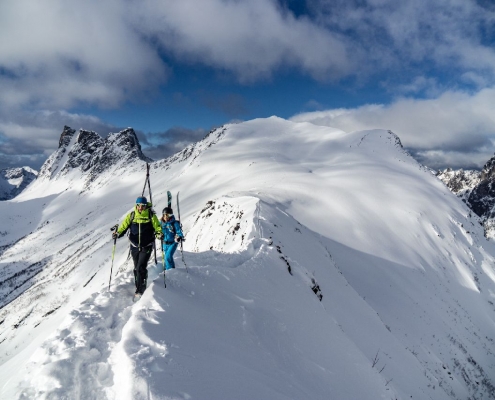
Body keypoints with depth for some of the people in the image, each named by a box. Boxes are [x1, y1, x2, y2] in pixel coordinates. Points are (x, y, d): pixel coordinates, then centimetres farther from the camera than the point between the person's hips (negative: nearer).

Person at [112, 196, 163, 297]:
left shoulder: (151, 216, -6)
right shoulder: (131, 215, 1)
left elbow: (157, 226, -4)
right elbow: (124, 226, 2)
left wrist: (159, 233, -24)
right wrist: (118, 233, -15)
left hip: (146, 247, -3)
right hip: (134, 246, 3)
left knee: (141, 268, -13)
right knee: (136, 268, 12)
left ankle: (140, 290, -4)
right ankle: (139, 287, 28)